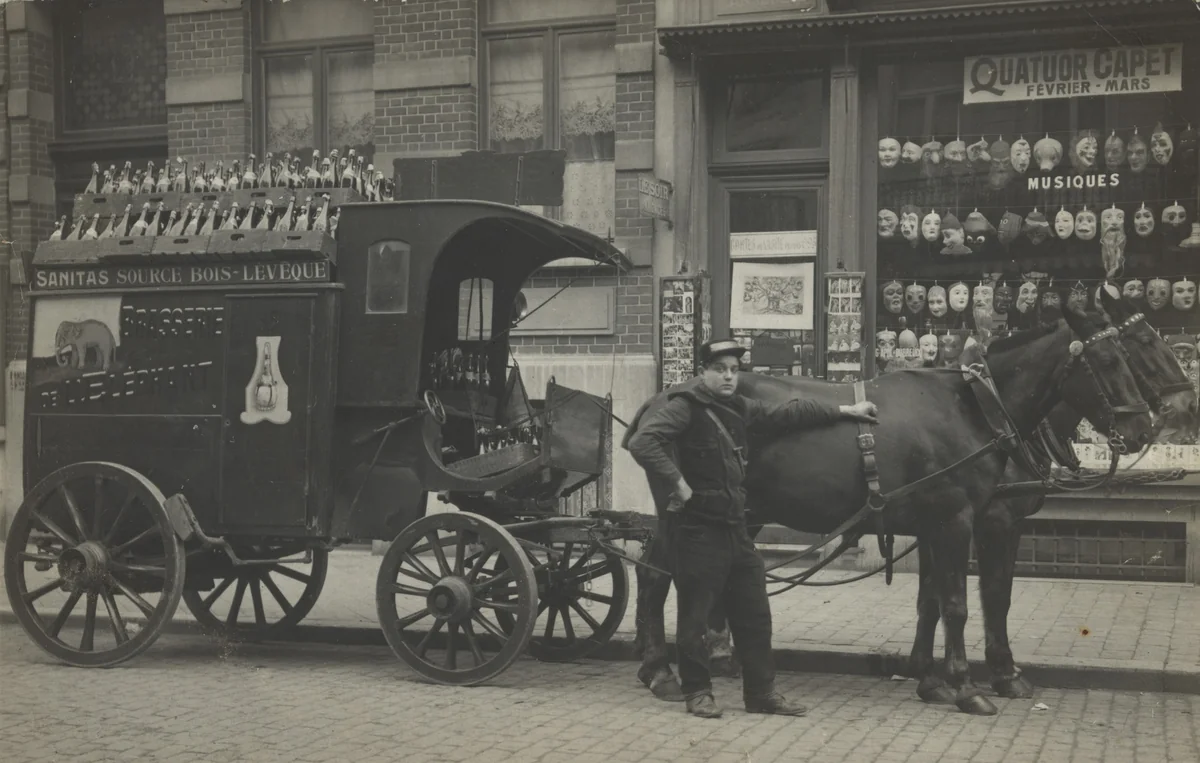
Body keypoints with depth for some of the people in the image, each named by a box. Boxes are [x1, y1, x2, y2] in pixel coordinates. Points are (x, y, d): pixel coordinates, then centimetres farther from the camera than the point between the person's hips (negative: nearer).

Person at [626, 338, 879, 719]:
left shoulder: (739, 407, 9)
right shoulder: (685, 406, -14)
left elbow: (786, 414, 19)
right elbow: (642, 442, -25)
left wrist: (844, 411, 20)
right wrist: (678, 483, -24)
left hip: (735, 528, 8)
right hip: (698, 528, -8)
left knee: (755, 614, 12)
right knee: (694, 613, 4)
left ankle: (761, 692, 21)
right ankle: (697, 691, 16)